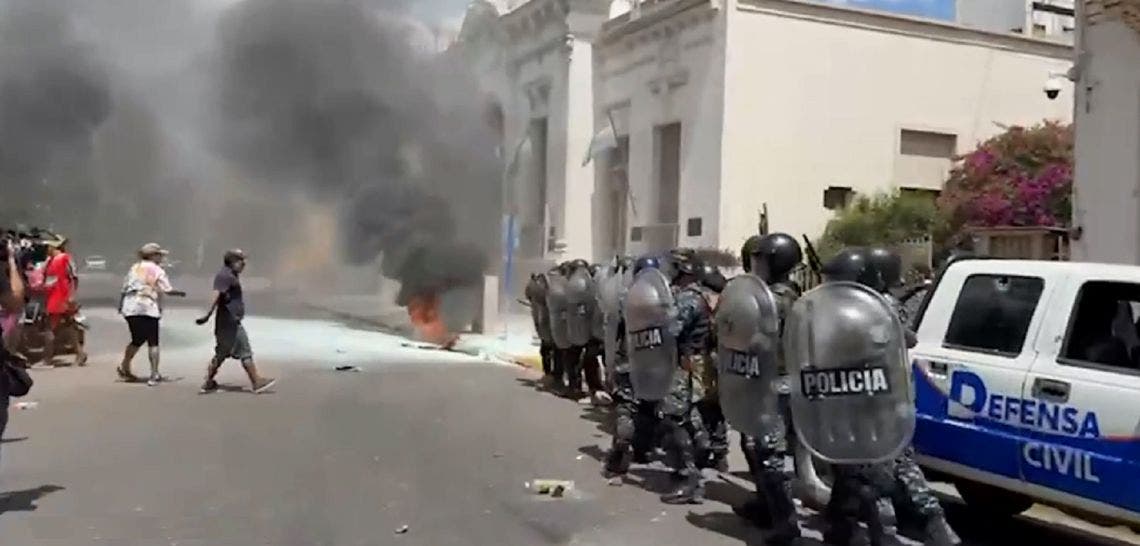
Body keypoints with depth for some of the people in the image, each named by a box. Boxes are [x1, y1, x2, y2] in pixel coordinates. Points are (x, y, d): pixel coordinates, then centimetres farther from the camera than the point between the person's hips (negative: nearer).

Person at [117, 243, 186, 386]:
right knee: (153, 342, 0)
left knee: (137, 340, 20)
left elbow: (124, 288, 13)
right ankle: (154, 375, -4)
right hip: (149, 309, -5)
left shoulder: (134, 268, 15)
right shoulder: (158, 271, 0)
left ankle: (124, 367, 23)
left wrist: (120, 305, 19)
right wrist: (180, 293, 12)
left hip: (131, 309, 5)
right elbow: (167, 290, -5)